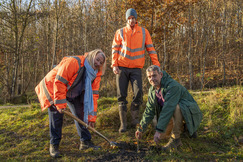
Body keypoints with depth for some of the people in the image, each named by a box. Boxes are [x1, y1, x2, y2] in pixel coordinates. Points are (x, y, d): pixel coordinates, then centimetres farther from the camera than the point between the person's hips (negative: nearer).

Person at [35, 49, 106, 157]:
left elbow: (93, 95, -9)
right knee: (57, 114, -14)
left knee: (80, 113, 0)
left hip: (73, 93, 7)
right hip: (53, 88, -6)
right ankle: (54, 145, -4)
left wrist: (91, 116, -13)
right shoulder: (73, 62, -33)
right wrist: (60, 104, -33)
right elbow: (59, 82, -34)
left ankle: (85, 141, 12)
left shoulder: (96, 74, -9)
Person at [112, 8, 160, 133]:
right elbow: (115, 49, 5)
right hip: (122, 68, 0)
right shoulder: (120, 32, 9)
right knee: (121, 96, -1)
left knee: (138, 93, -11)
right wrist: (114, 65, -7)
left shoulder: (144, 32, 10)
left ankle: (135, 119, 5)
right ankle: (123, 123, 5)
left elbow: (150, 49, 8)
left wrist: (156, 64, -1)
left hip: (136, 68, 0)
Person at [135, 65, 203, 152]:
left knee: (176, 108, -39)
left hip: (189, 112, -8)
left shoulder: (173, 86, -29)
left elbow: (168, 109, -36)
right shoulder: (152, 90, -2)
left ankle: (175, 139, -23)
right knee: (162, 135, 2)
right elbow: (149, 110, 5)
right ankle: (182, 128, 24)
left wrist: (159, 130, -39)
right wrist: (141, 128, 1)